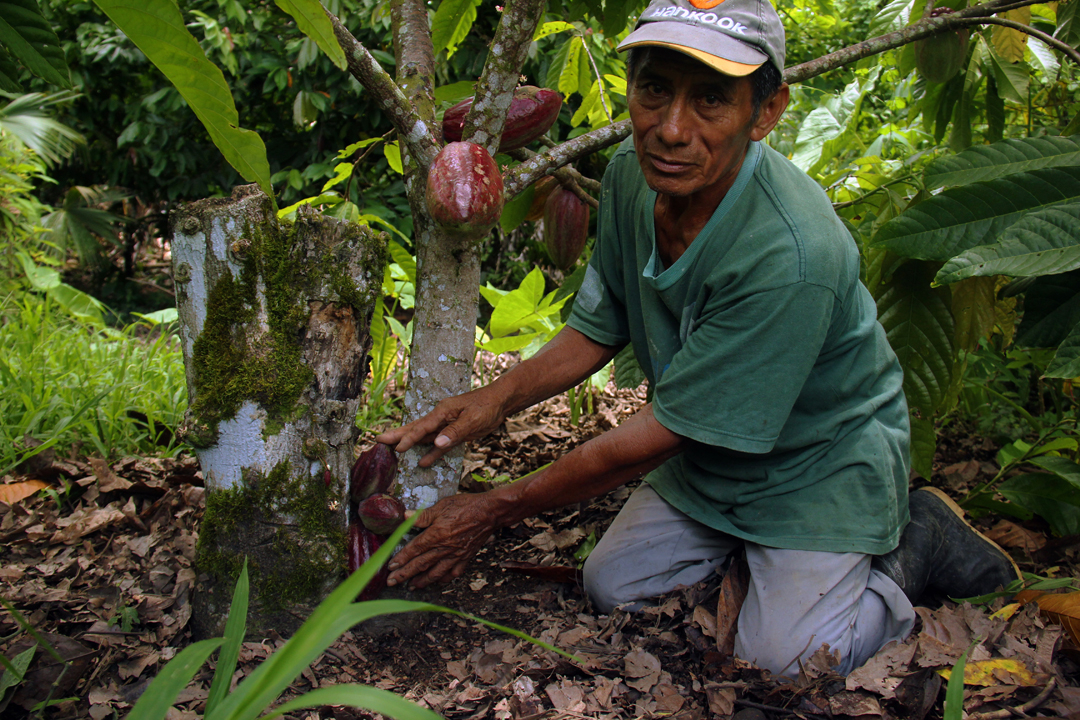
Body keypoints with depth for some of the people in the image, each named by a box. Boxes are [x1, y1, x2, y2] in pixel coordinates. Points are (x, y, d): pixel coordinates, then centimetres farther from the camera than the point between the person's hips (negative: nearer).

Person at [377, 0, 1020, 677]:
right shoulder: (633, 172, -15)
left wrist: (494, 510, -23)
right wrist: (493, 402, -17)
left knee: (781, 660, -13)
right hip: (707, 454, 6)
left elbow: (659, 433, -31)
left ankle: (917, 543, 11)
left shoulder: (790, 254, -39)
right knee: (612, 585, 5)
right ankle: (744, 542, 26)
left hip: (823, 460, -6)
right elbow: (598, 329, 0)